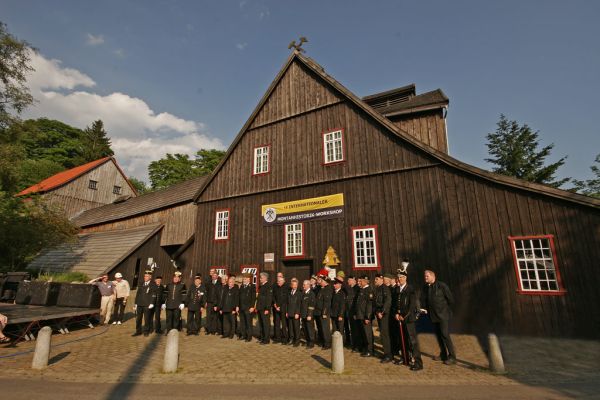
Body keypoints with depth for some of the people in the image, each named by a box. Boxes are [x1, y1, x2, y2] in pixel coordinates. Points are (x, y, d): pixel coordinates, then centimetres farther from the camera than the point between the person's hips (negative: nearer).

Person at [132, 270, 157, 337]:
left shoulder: (153, 285, -4)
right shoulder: (141, 283, 13)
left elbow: (153, 295, -9)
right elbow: (138, 293, 16)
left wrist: (151, 303, -17)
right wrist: (135, 303, 12)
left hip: (147, 305, -5)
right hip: (139, 304, 5)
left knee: (147, 319, 3)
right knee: (138, 318, 9)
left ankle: (146, 331, 16)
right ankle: (138, 331, 21)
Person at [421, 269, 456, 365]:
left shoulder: (442, 286, -12)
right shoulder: (425, 288, 4)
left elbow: (451, 299, -6)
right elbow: (423, 299, 10)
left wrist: (445, 309, 1)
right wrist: (425, 309, -3)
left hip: (443, 315, -6)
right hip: (433, 315, 6)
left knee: (445, 335, -8)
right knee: (438, 335, 13)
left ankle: (452, 357, 4)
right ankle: (443, 355, 27)